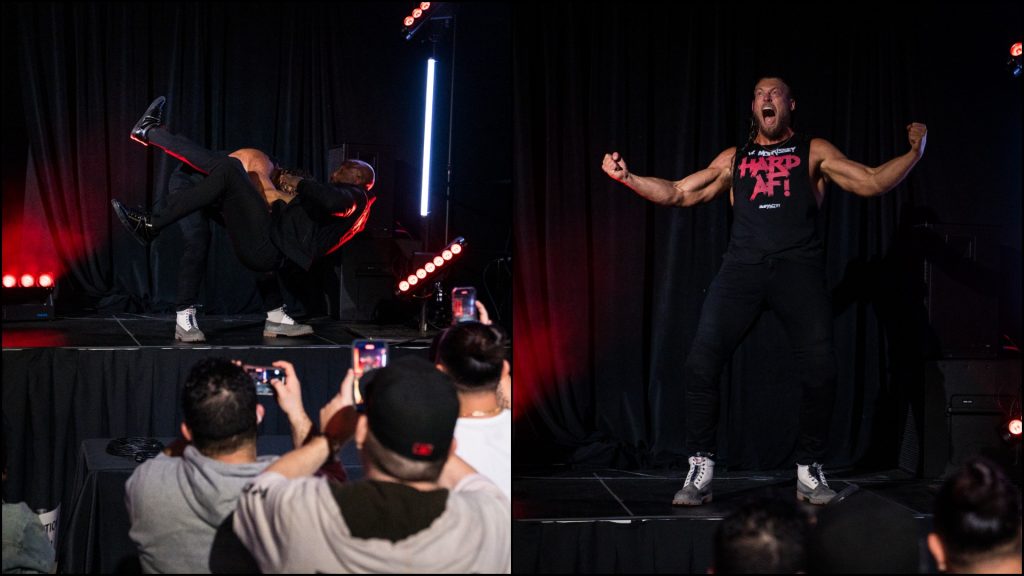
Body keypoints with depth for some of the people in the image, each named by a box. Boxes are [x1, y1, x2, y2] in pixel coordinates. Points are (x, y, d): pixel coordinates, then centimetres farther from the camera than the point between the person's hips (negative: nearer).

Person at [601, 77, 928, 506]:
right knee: (701, 362, -15)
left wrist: (914, 153, -1)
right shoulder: (732, 160, 25)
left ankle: (809, 471, 2)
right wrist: (627, 178, 10)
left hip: (798, 265, -1)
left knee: (819, 370, -16)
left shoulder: (813, 151, 20)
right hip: (743, 265, 2)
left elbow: (872, 183, 12)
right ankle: (700, 471, -6)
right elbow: (678, 193, 22)